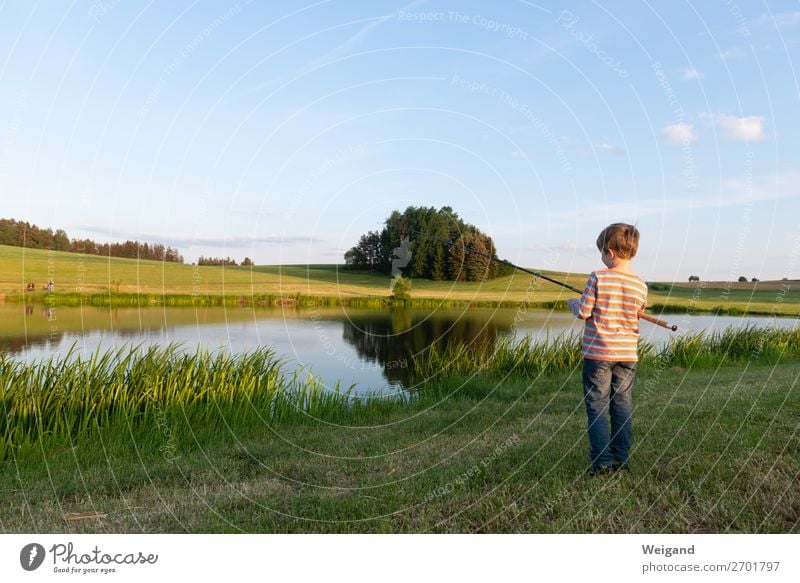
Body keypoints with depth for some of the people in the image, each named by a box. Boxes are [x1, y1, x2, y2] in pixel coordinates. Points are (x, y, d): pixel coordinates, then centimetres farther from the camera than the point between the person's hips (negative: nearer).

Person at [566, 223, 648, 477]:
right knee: (622, 406, 12)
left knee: (597, 407, 3)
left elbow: (584, 312, -10)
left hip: (598, 353, -4)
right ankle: (620, 458, 19)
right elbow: (637, 313, 14)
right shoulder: (640, 284, 1)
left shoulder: (598, 278, -12)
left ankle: (602, 461, 3)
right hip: (627, 354, 4)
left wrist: (573, 303, 10)